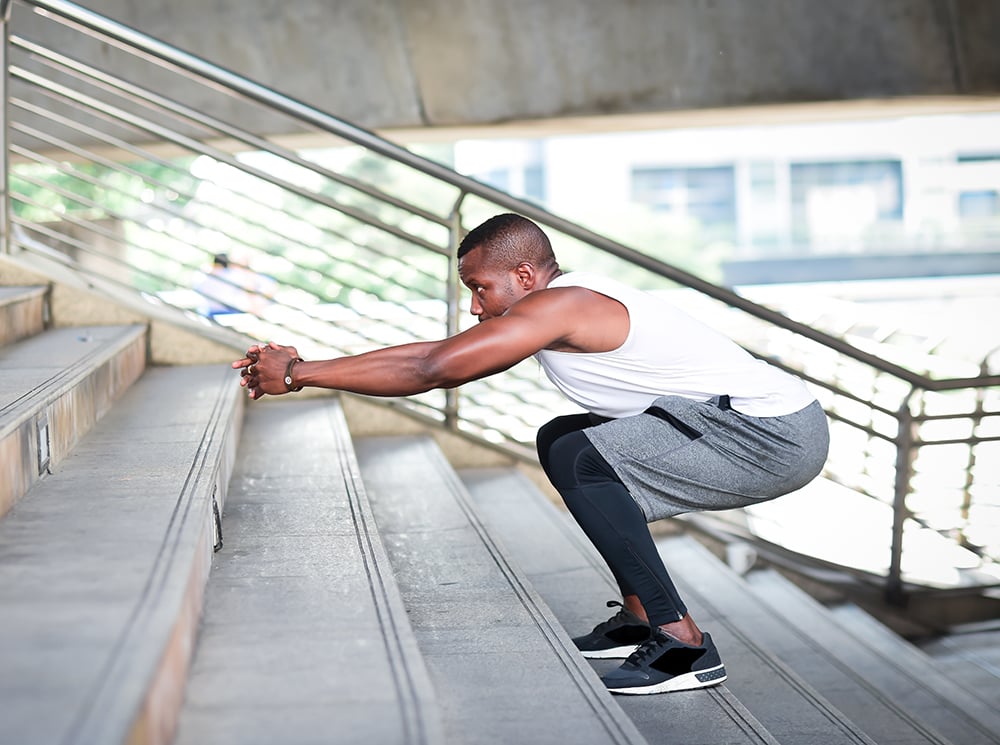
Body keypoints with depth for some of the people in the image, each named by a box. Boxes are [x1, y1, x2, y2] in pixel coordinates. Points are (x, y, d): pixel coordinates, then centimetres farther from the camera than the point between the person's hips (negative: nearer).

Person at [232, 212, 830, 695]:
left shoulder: (559, 305, -17)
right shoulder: (560, 309, 13)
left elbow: (431, 372, -20)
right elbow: (435, 353, 13)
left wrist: (298, 375, -13)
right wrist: (301, 365, 10)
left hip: (775, 438, -10)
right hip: (758, 427, 10)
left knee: (579, 461, -22)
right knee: (561, 441, 15)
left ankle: (684, 643, -17)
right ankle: (640, 615, 15)